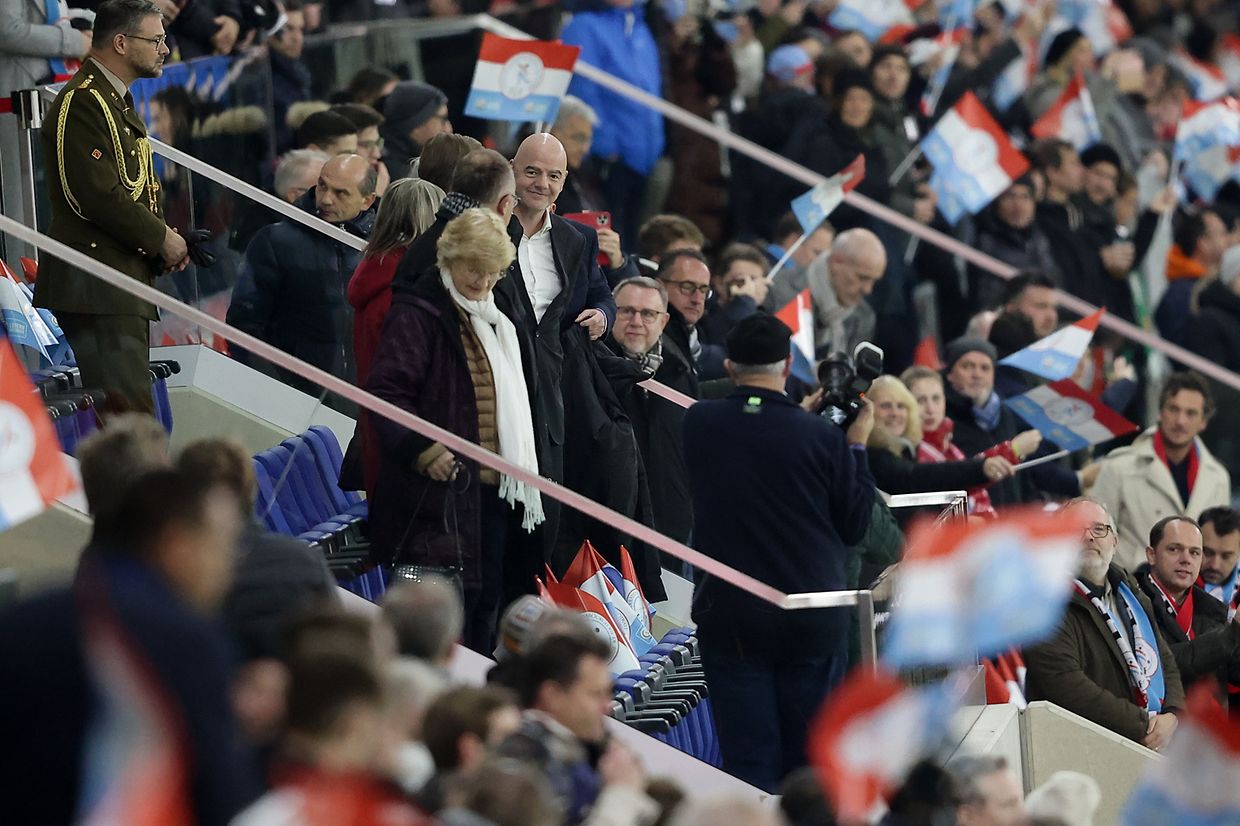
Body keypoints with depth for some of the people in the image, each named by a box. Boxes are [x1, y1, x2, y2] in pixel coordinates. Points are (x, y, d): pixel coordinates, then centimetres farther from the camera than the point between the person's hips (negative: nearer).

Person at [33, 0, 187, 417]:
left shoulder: (119, 102, 22)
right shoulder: (81, 102, -13)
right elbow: (98, 195, -20)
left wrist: (167, 241, 8)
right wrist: (161, 238, -11)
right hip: (95, 288, -11)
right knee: (130, 415, -16)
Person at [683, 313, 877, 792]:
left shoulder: (698, 424, -5)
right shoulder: (821, 435, -11)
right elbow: (856, 527, -1)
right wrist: (857, 446, 7)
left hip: (731, 621, 1)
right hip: (815, 621, -1)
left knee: (748, 761, 1)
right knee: (810, 768, 9)